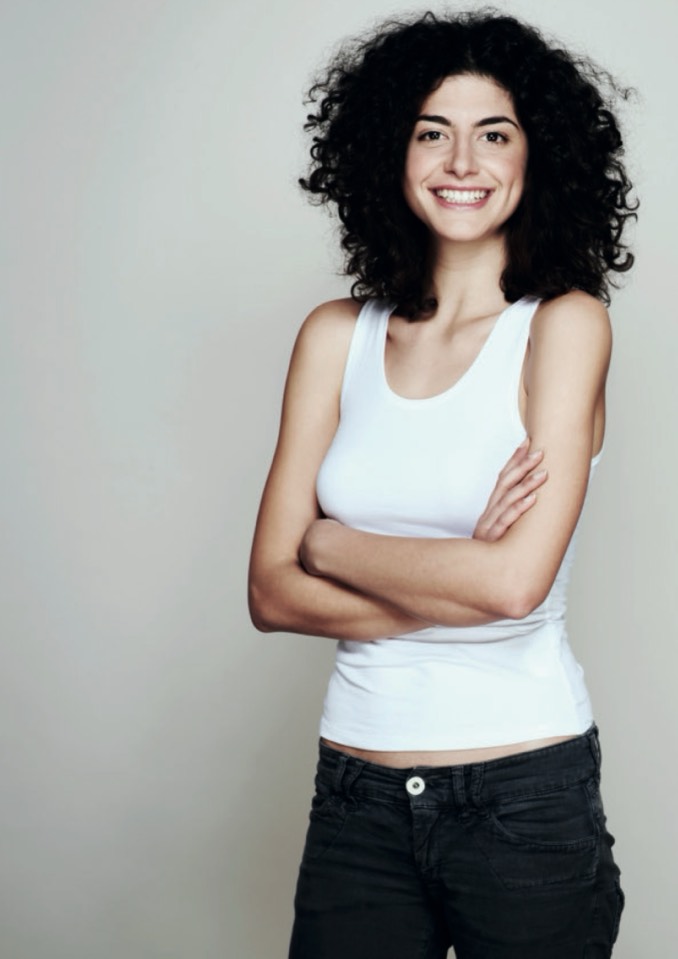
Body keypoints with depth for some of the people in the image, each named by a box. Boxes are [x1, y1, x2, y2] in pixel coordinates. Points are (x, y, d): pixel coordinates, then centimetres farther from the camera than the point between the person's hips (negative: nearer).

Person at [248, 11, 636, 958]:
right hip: (357, 797, 3)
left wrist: (330, 540, -7)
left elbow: (516, 581, -19)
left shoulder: (564, 323, -7)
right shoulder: (336, 336, 3)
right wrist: (460, 581, -14)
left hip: (526, 796, -3)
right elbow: (272, 592, -3)